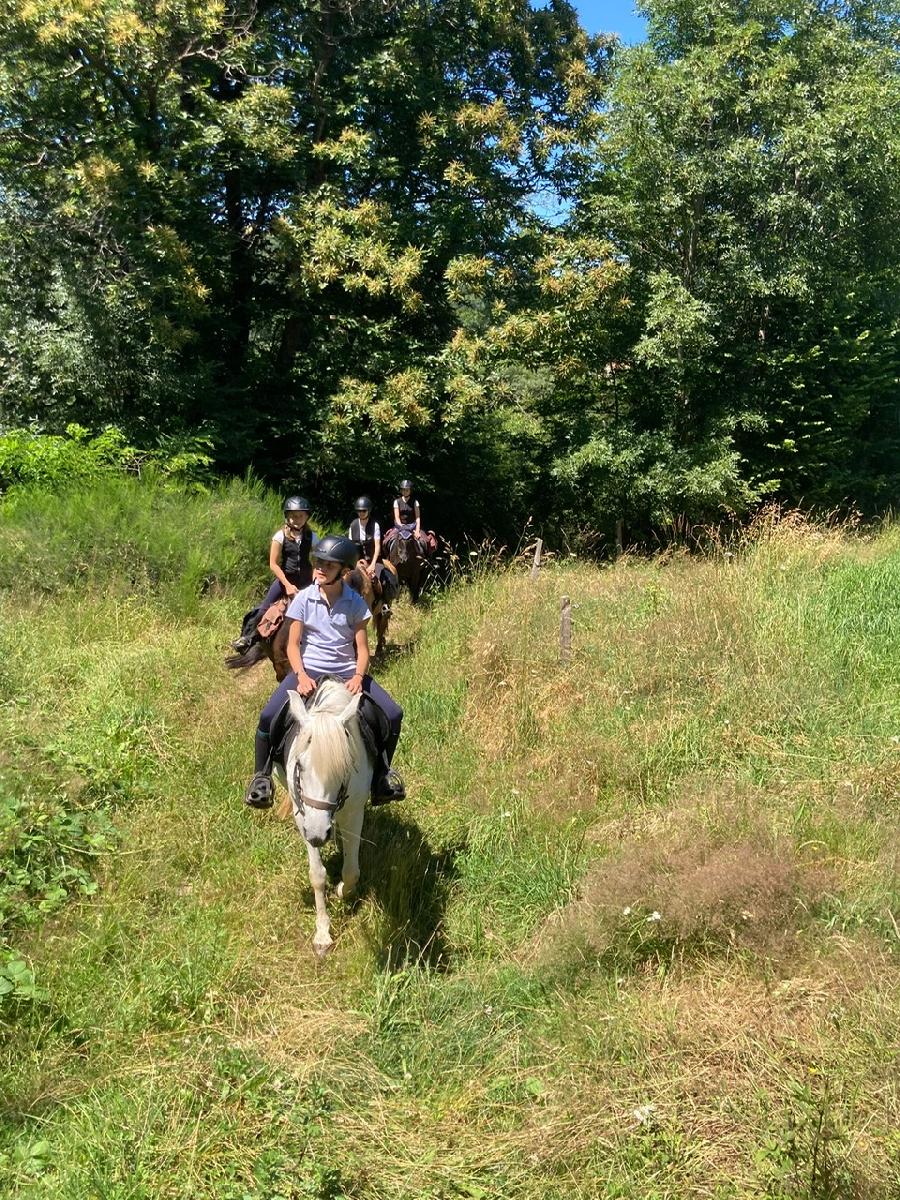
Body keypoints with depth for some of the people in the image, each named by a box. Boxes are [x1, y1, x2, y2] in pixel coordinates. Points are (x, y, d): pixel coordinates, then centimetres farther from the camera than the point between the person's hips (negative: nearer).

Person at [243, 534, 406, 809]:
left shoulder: (355, 603, -2)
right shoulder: (303, 598, -3)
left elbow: (362, 648, -1)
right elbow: (293, 644, -4)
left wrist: (358, 677, -21)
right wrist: (301, 676, -21)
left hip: (346, 672, 1)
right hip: (308, 670, -1)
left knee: (393, 714, -13)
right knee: (269, 717, -23)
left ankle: (381, 774, 9)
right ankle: (261, 776, 1)